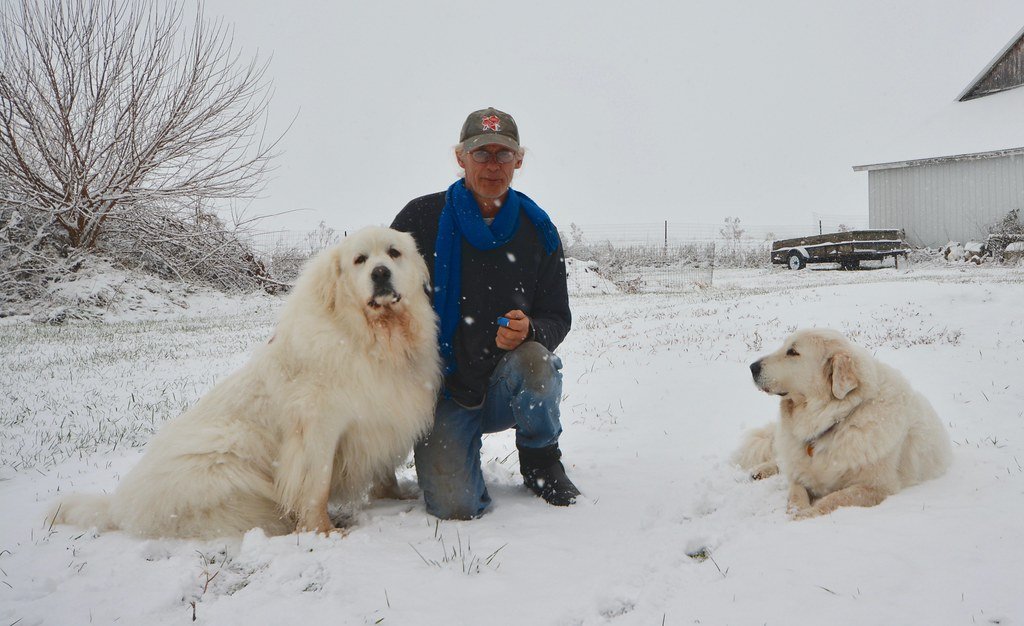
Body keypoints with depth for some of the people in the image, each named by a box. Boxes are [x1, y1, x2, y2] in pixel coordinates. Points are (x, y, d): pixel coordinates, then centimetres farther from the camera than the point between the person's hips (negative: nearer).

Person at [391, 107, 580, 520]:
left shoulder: (538, 230, 2)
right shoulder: (422, 218, -4)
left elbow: (557, 319, 4)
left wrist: (528, 331, -20)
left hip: (511, 388, 2)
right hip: (444, 391, -1)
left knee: (533, 360, -35)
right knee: (454, 506, -21)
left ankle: (541, 462, -3)